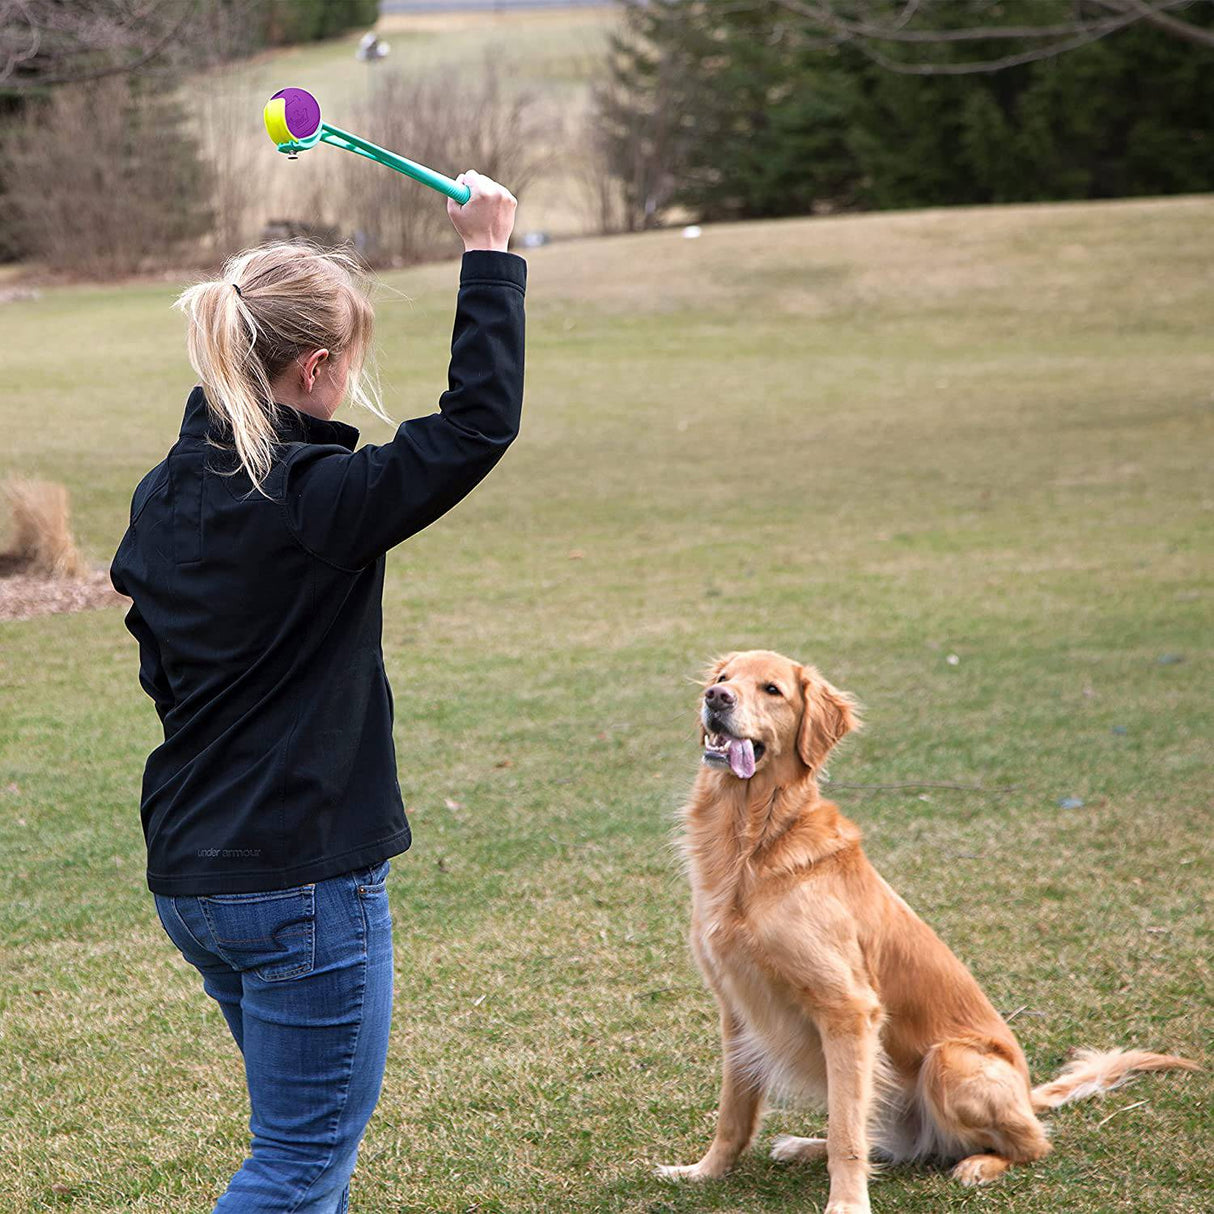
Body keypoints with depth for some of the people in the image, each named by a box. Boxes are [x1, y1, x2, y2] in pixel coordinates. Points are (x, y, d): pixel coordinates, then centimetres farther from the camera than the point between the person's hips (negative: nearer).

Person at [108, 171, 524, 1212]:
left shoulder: (165, 494, 6)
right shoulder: (316, 500, -19)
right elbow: (478, 421, -18)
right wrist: (488, 254, -11)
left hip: (187, 878, 9)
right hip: (303, 880, -9)